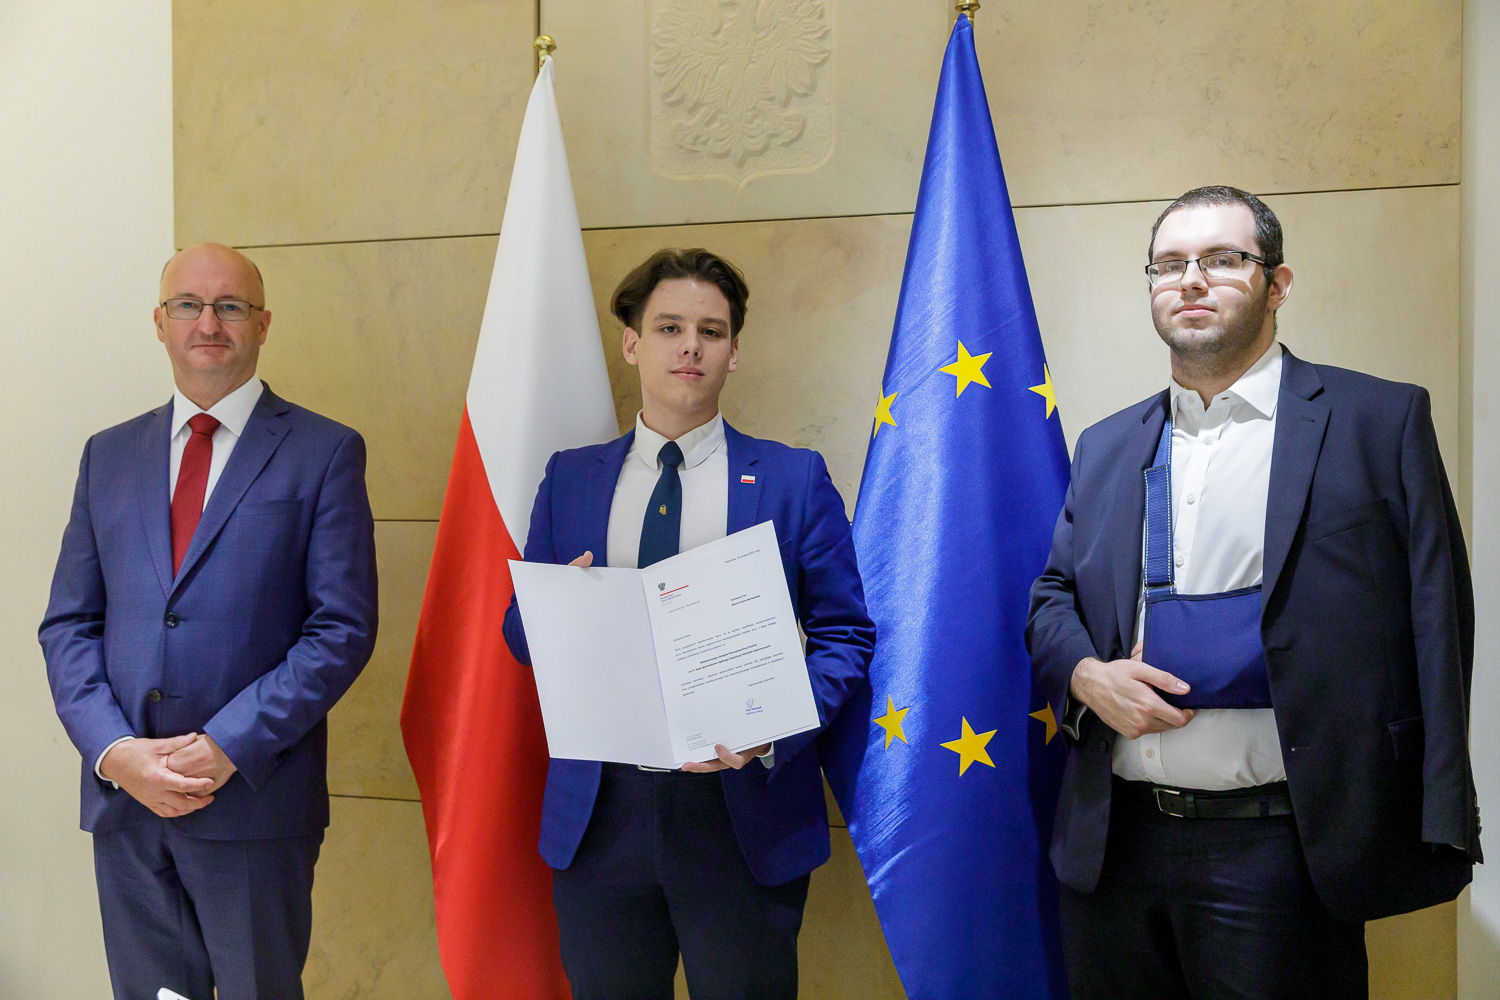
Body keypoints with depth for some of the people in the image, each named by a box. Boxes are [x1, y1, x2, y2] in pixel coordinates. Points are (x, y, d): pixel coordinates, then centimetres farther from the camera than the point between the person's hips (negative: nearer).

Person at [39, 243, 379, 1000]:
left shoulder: (324, 452, -2)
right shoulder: (109, 454, 11)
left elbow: (342, 627, -8)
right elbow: (68, 623, 9)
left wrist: (229, 747, -15)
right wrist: (113, 751, -6)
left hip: (255, 801, -3)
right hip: (123, 797, 4)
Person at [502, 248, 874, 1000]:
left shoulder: (793, 478, 1)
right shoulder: (570, 479, 8)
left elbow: (845, 634, 0)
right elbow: (521, 632, 11)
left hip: (743, 811, -2)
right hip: (599, 814, 2)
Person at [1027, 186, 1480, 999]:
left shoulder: (1379, 422, -1)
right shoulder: (1105, 446, 13)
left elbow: (1434, 625, -4)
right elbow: (1053, 596, 17)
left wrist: (1436, 837, -10)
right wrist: (1086, 673, -6)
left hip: (1275, 849, -4)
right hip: (1114, 842, 5)